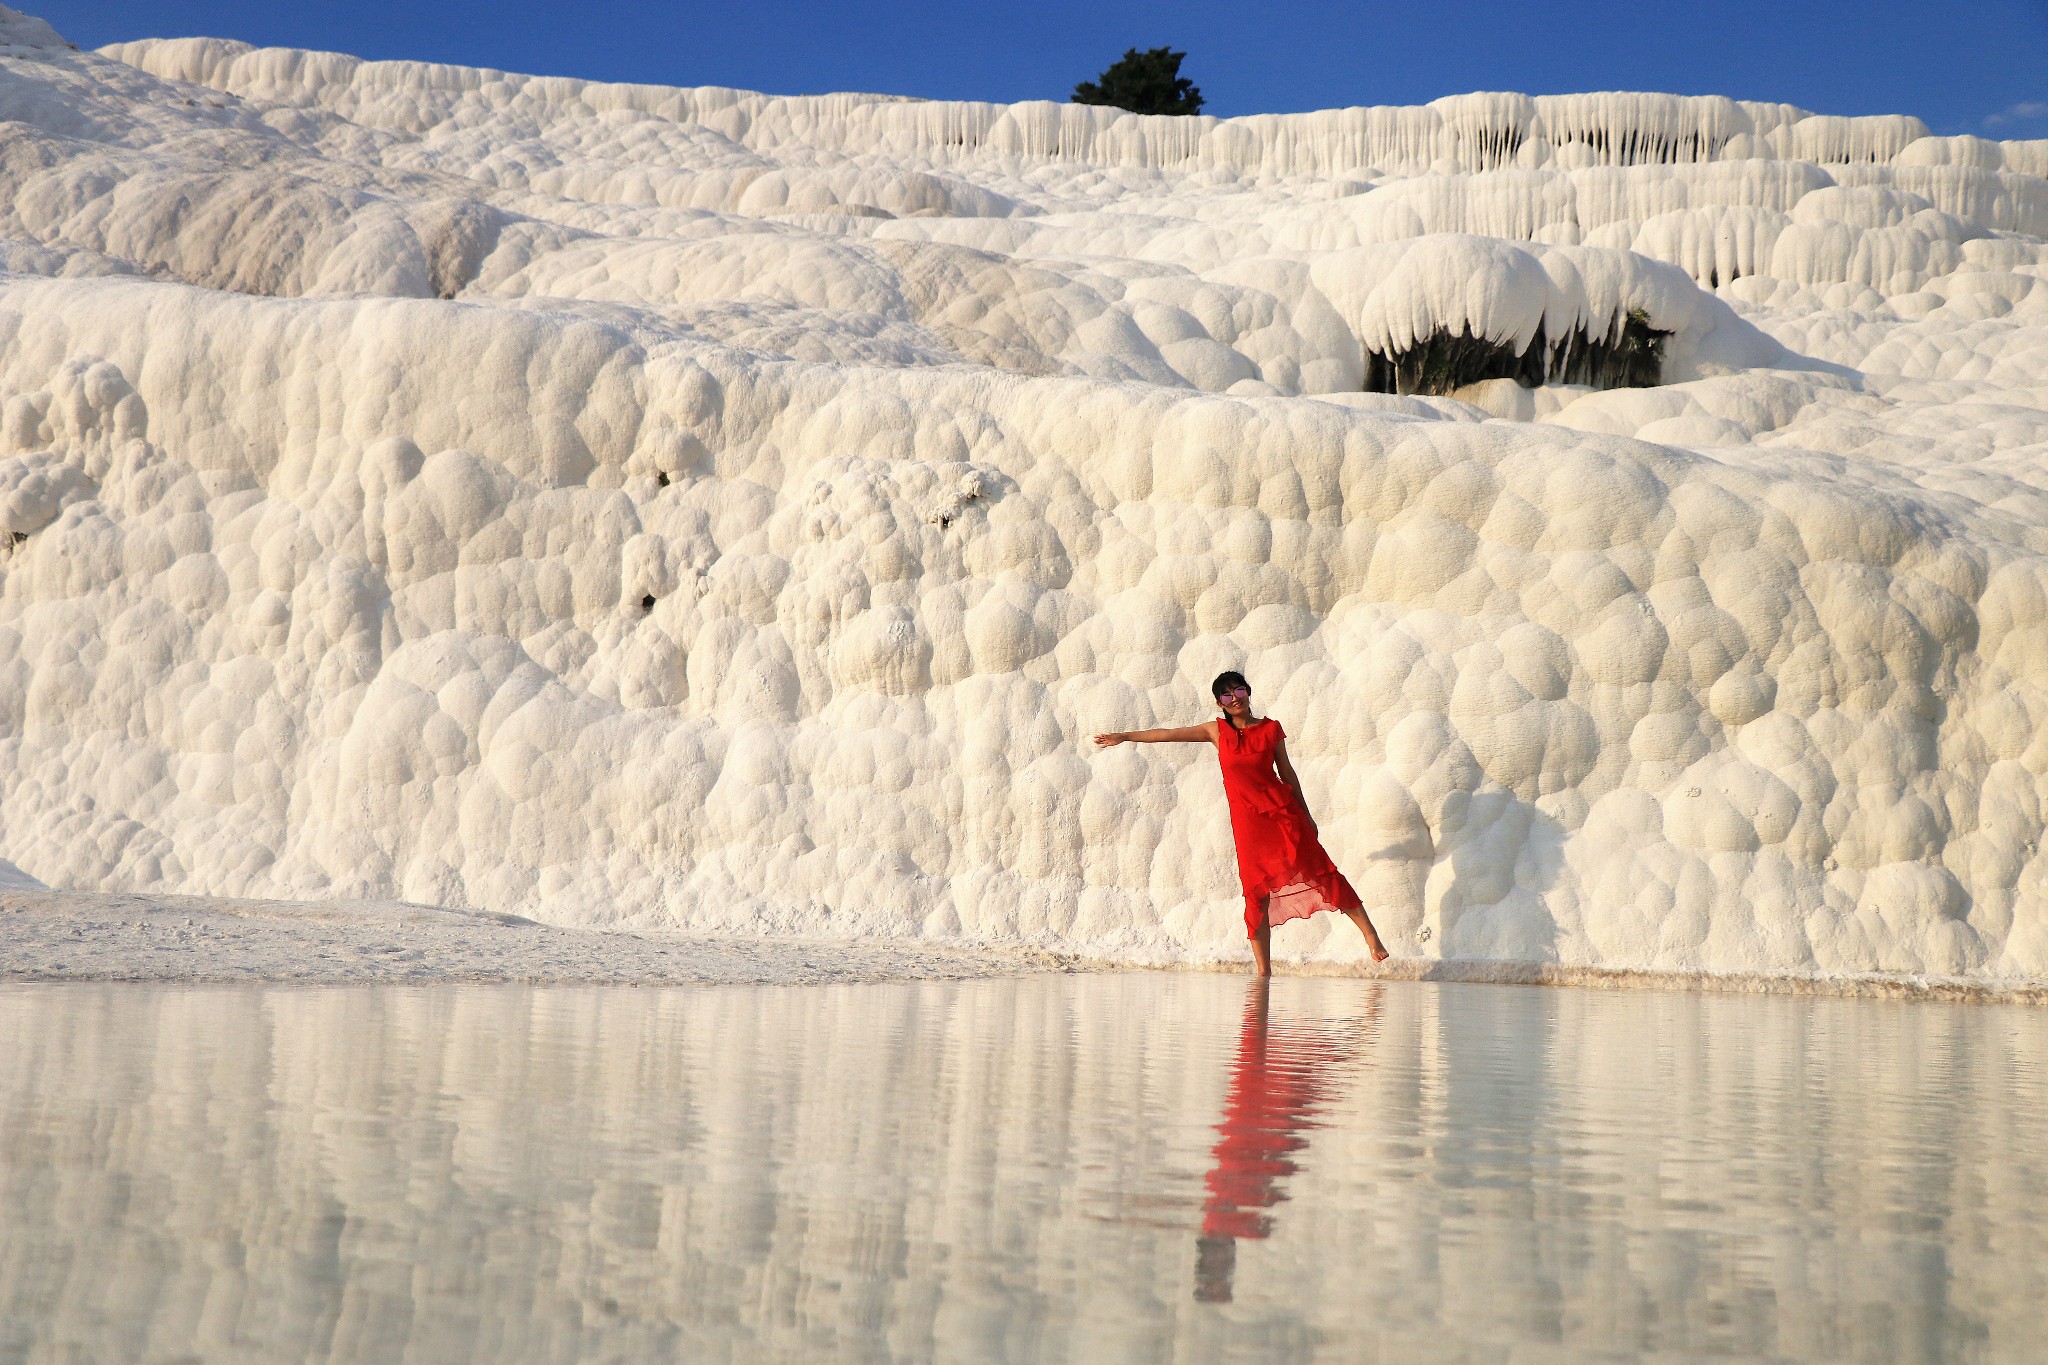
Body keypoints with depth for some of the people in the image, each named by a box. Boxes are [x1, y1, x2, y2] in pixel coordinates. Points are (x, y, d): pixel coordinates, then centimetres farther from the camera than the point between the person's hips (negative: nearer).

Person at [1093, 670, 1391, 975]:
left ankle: (1370, 933, 4)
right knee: (1257, 893, -2)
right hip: (1246, 821, 1)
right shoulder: (1217, 731, 9)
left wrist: (1306, 815, 14)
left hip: (1281, 810, -1)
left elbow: (1286, 772, 12)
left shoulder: (1271, 728, 5)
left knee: (1320, 871, -4)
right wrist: (1124, 737, 21)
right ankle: (1263, 970, 3)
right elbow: (1169, 735, 16)